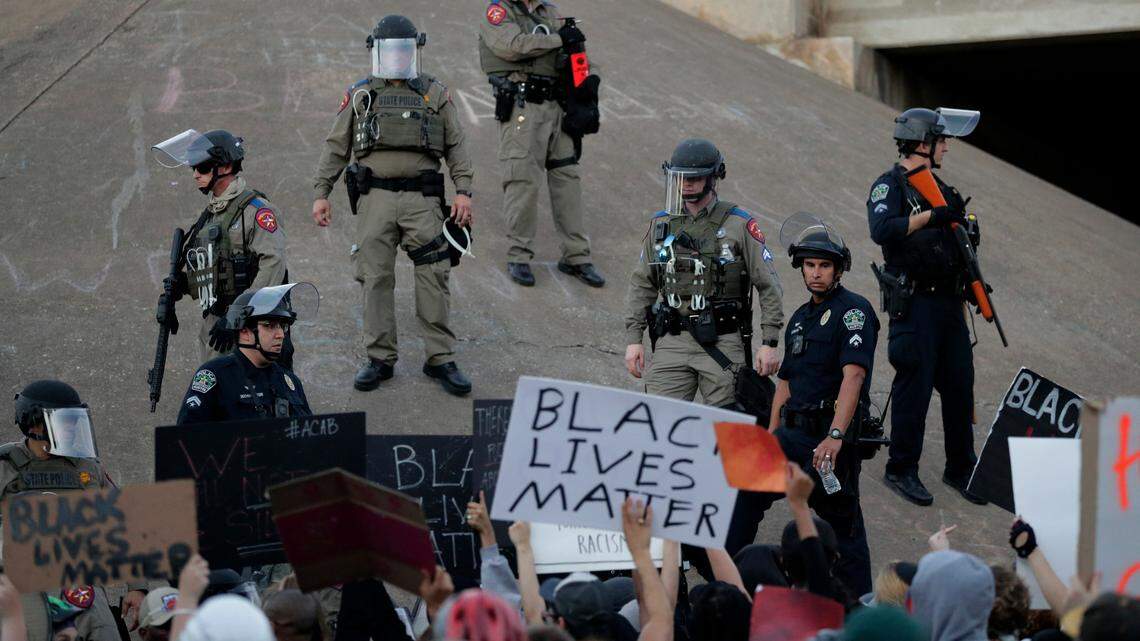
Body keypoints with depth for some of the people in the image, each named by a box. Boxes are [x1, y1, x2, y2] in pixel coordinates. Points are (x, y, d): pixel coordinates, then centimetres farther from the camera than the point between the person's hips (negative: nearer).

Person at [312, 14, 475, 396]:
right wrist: (320, 193, 3)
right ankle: (380, 359, 7)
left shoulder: (435, 94, 11)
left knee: (433, 278, -5)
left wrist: (464, 191, -3)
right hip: (375, 197, 1)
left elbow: (456, 146, 9)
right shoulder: (359, 96, 12)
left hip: (421, 197, 0)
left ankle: (440, 359, 0)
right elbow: (335, 148, 12)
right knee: (376, 279, -1)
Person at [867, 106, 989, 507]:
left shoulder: (938, 187, 18)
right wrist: (931, 216, -26)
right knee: (914, 386, -5)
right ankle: (901, 471, 5)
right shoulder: (890, 186, -7)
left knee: (959, 386, 8)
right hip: (914, 304, -8)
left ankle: (960, 469, 17)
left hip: (949, 302, 8)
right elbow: (882, 230, -26)